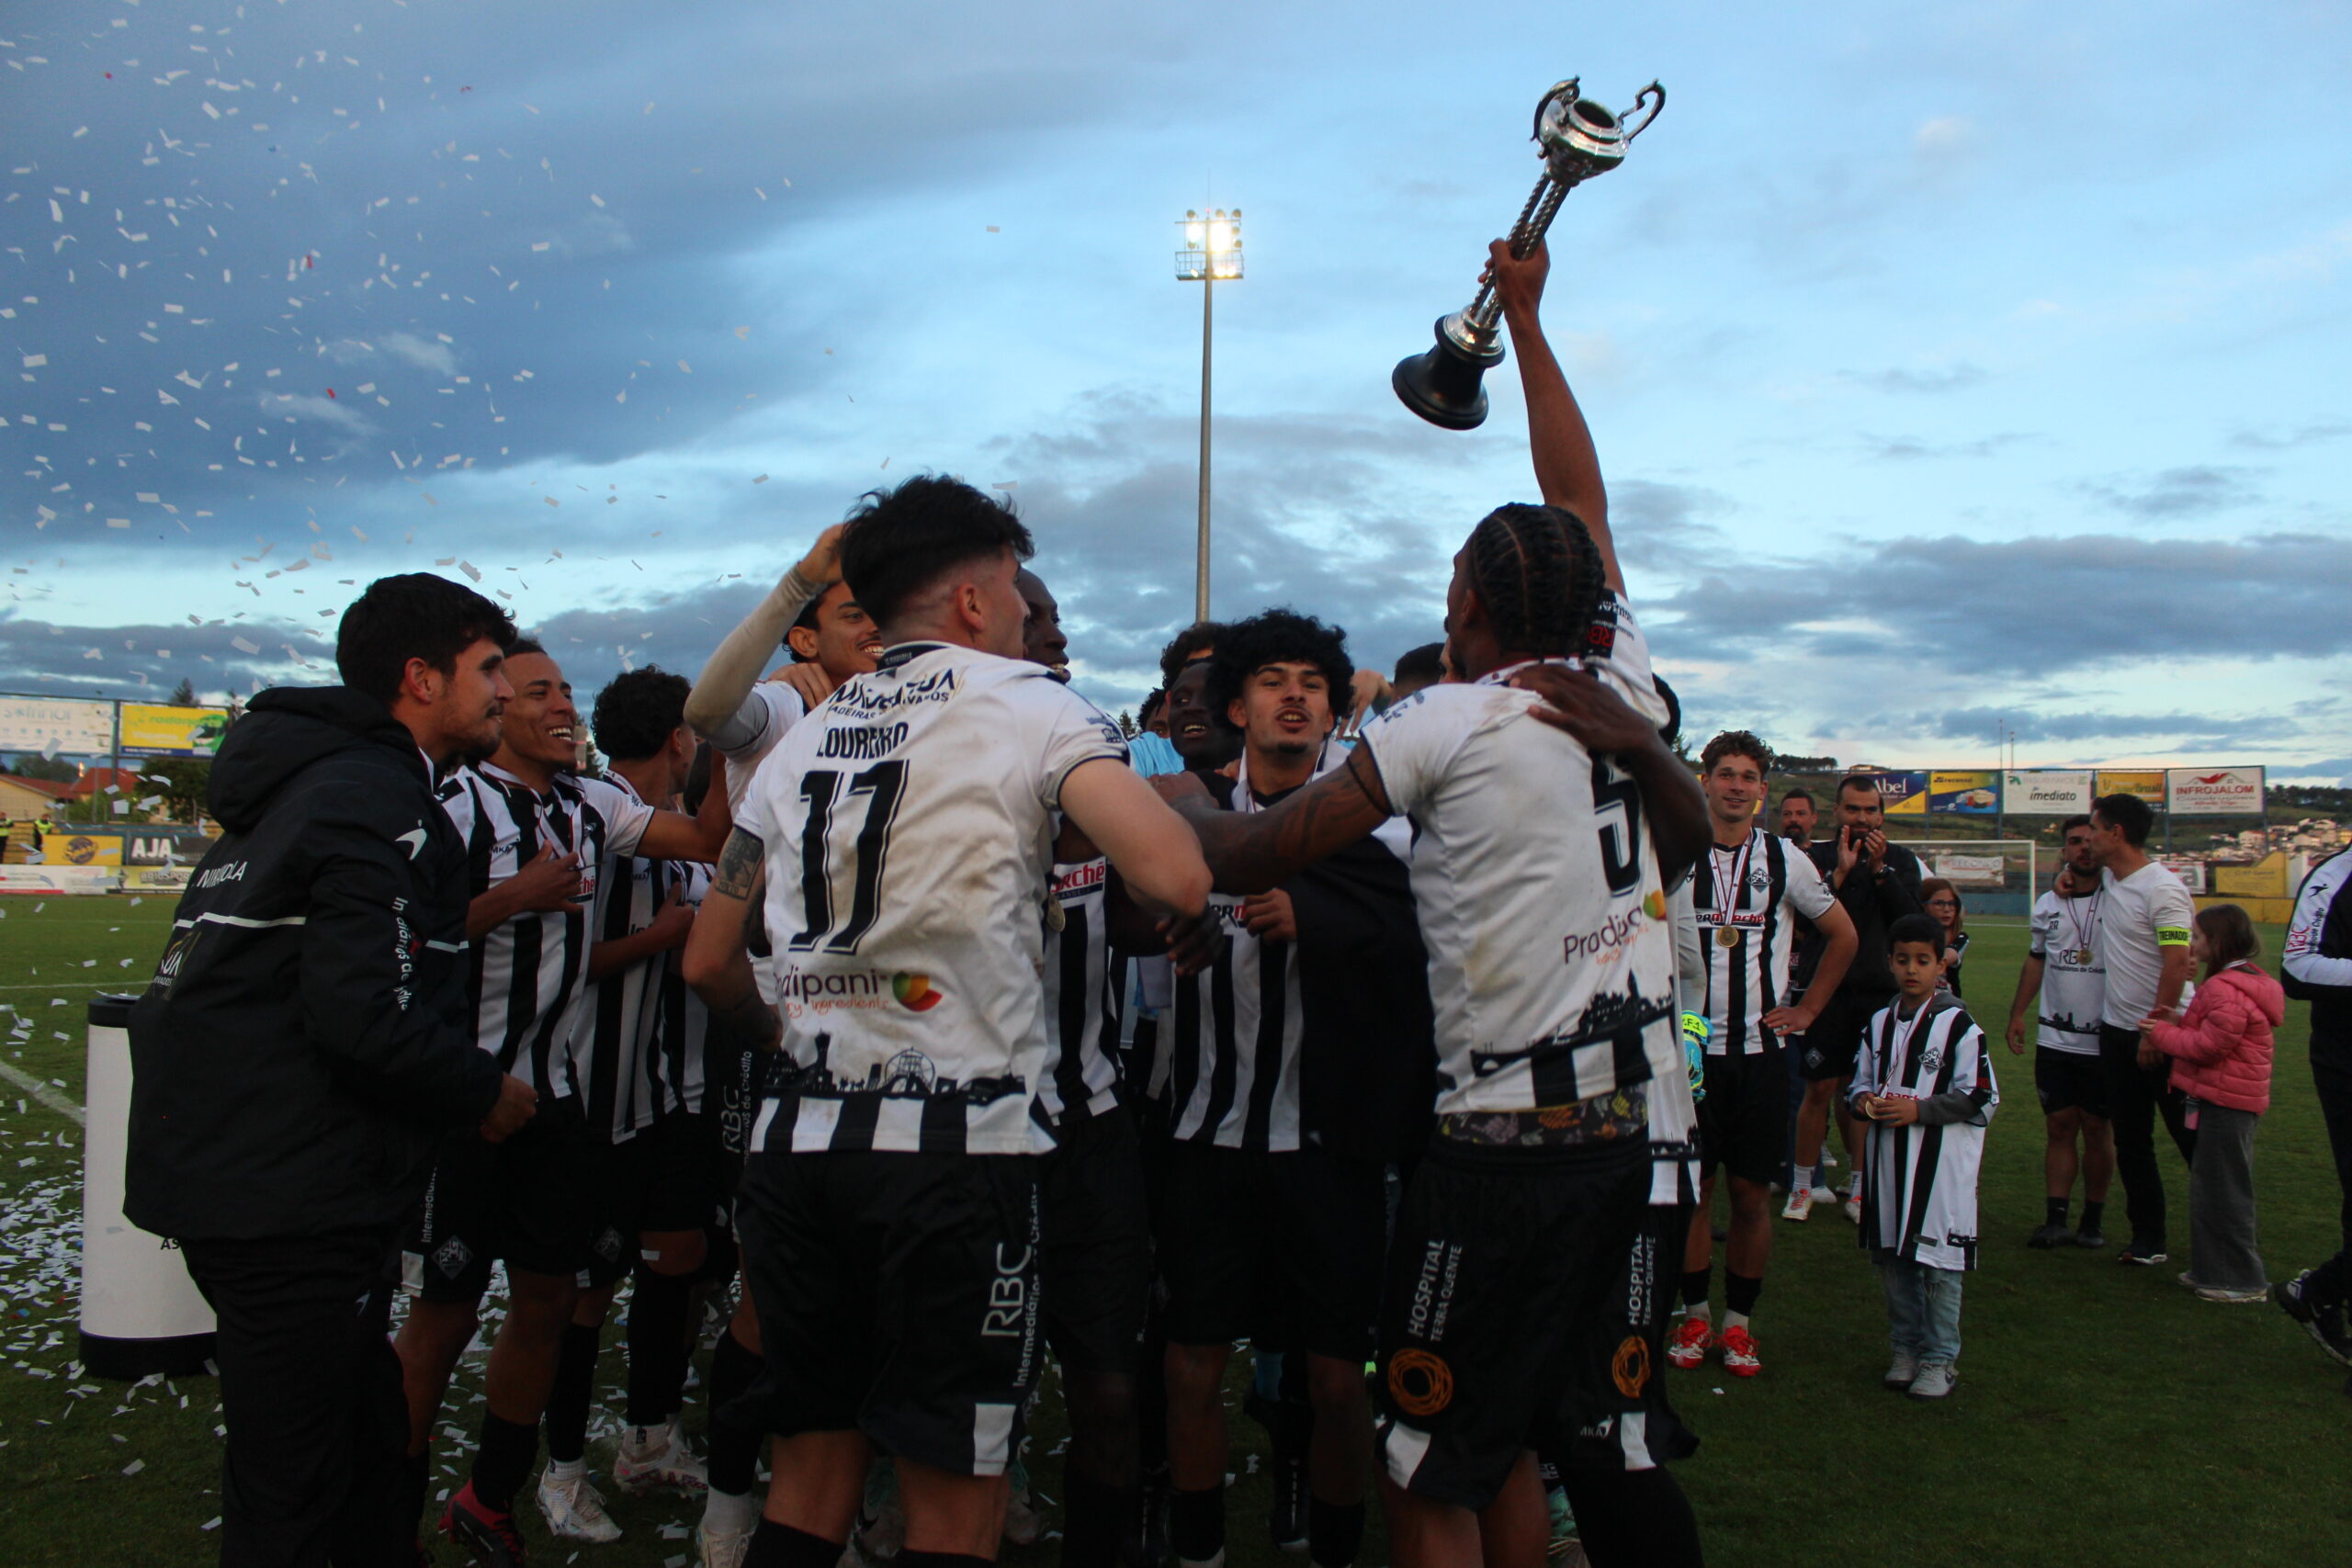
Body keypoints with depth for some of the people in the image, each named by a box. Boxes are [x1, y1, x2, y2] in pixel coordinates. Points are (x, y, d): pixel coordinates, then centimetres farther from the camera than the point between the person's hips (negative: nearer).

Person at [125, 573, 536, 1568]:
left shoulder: (300, 782, 16)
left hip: (223, 1174, 10)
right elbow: (366, 1014, -27)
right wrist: (486, 1093, -11)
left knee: (364, 1446, 20)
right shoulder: (379, 802, -16)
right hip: (289, 1200, -10)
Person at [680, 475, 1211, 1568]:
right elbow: (1177, 881, -16)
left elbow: (710, 963, 18)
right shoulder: (1027, 706, -2)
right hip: (957, 1143, -6)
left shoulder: (801, 741, 16)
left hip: (799, 1139, 6)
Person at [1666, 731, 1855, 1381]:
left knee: (1753, 1193, 3)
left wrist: (1808, 1009, 11)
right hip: (1689, 1045, -1)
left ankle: (1738, 1322, 16)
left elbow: (1843, 935, 16)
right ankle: (1694, 1316, 17)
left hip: (1760, 1048, 1)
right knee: (1693, 1187, 3)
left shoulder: (1784, 860, 3)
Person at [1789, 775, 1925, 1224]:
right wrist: (1840, 874, -17)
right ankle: (1803, 1186, 11)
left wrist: (1880, 870, -13)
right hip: (1830, 990, -2)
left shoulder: (1901, 861, 8)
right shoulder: (1818, 857, 2)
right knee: (1820, 1090, -1)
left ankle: (1860, 1188, 16)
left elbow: (1911, 920, -6)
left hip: (1881, 992, 2)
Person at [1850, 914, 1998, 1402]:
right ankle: (1905, 1348, 25)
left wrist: (1917, 1110, -16)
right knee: (1893, 1257, 11)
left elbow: (1981, 1099, -10)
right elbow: (1861, 1079, 19)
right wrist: (1864, 1100, -4)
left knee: (1939, 1262, -1)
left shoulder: (1959, 1026, -8)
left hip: (1942, 1165, -5)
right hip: (1888, 1159, 6)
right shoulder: (1880, 1024, 10)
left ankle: (1940, 1357, 12)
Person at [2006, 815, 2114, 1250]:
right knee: (2059, 1127, 5)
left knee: (2097, 1129, 5)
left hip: (2103, 1039, -4)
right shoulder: (2047, 903, 10)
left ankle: (2093, 1220, 15)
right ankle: (2055, 1220, 6)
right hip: (2054, 1038, 4)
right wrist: (2017, 1012, 14)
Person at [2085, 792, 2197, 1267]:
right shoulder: (2108, 880, 8)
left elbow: (2177, 962, -22)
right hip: (2116, 1031, 8)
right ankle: (2148, 1239, 18)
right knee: (2131, 1142, 11)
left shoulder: (2161, 889, -17)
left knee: (2191, 1138, 1)